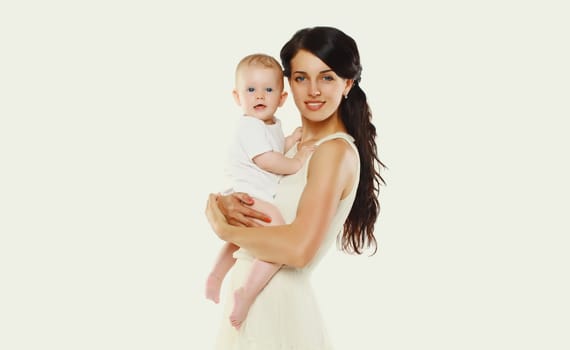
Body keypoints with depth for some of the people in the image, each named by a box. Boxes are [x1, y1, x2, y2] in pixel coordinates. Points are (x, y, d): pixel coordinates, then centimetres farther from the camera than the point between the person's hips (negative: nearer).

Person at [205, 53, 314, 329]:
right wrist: (296, 162, -17)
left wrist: (294, 138, 14)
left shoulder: (272, 124, 12)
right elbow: (265, 160, -27)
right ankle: (247, 294, -26)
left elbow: (278, 148, 30)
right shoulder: (250, 126, -18)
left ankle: (215, 276, 53)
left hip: (257, 197, 11)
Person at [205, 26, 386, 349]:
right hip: (248, 298, 7)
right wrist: (225, 203, -11)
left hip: (279, 302, -7)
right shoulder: (292, 144, 9)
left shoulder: (336, 151, -17)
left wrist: (224, 228, -14)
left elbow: (299, 249, -28)